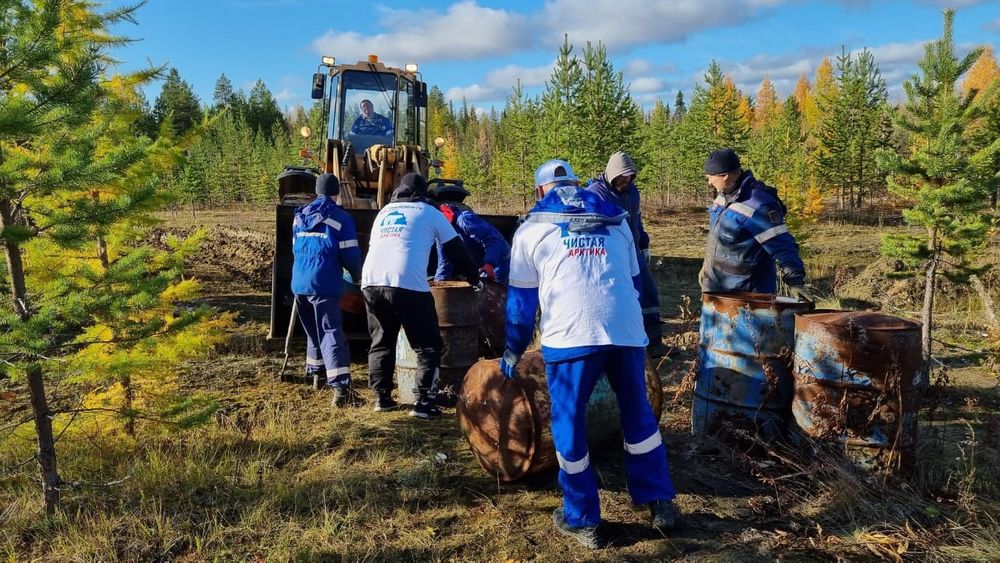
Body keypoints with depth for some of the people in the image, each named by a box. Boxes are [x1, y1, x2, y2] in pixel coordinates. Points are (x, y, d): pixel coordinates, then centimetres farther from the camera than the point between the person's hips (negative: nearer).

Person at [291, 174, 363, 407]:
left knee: (313, 330, 23)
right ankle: (340, 387, -20)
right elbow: (350, 255, -6)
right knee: (331, 332, -10)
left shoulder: (300, 216, 14)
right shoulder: (341, 218, -4)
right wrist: (357, 276, 12)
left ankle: (316, 371, 38)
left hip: (299, 282, 6)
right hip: (324, 284, -6)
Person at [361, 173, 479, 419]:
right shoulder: (429, 212, 15)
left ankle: (382, 398, 21)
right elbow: (456, 250, 18)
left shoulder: (385, 211, 27)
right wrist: (474, 276, 31)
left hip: (371, 283, 5)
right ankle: (424, 403, -1)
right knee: (428, 347, 6)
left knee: (381, 343, 21)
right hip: (408, 285, -5)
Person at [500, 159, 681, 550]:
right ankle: (661, 503, 31)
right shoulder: (616, 221, 24)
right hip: (627, 330, 4)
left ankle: (583, 521, 20)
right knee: (638, 415, 21)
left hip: (570, 335, -3)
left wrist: (513, 351, 27)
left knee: (569, 425, 11)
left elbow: (521, 297, 16)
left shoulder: (533, 228, 15)